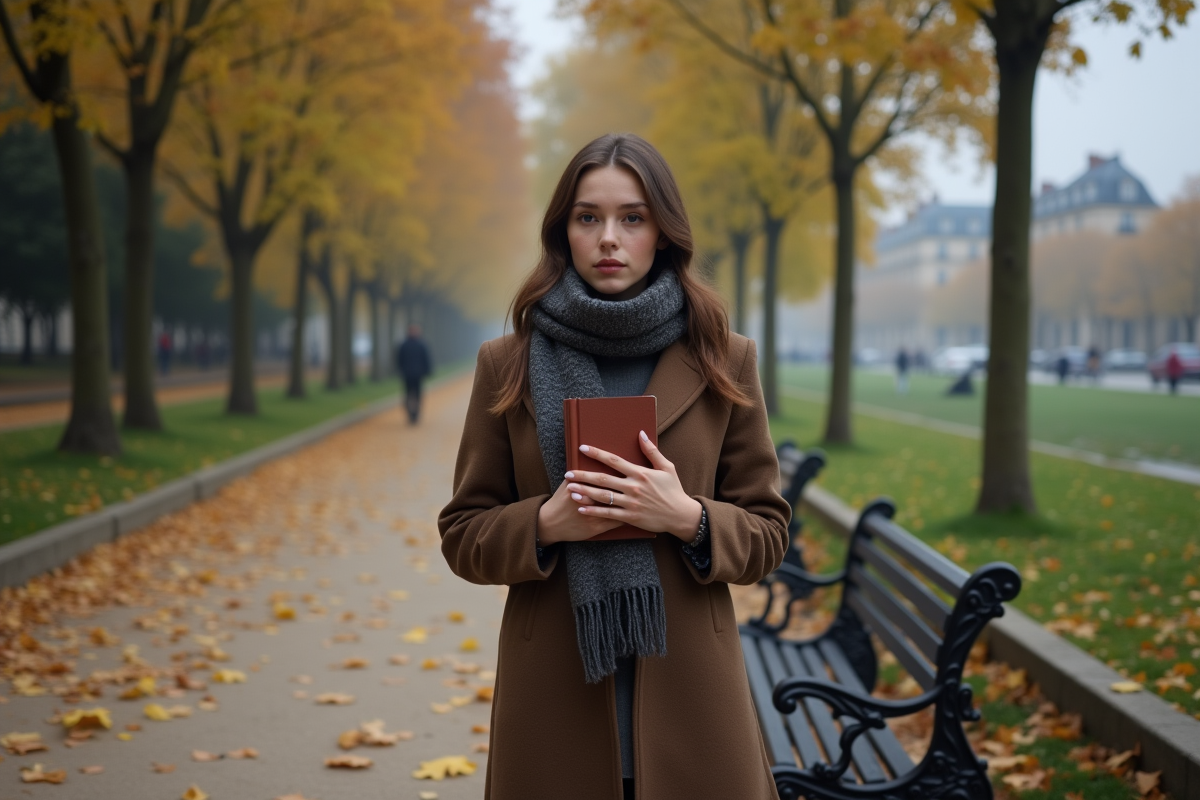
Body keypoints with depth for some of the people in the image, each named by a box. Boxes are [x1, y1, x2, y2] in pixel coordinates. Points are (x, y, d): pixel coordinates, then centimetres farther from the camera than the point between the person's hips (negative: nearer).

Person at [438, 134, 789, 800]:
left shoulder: (722, 361, 3)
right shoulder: (508, 364, 3)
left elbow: (766, 534, 5)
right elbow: (462, 535, 5)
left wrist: (688, 518, -15)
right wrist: (546, 523, -14)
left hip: (687, 693, 0)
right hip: (553, 697, 0)